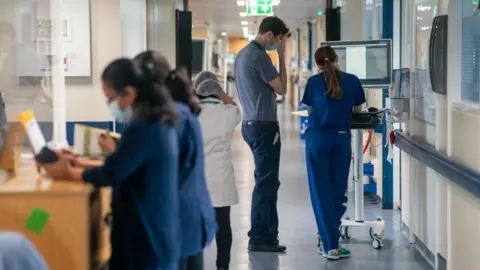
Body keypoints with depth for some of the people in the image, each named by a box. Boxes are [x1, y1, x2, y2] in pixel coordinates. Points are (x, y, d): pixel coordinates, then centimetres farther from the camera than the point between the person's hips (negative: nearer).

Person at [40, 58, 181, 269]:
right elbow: (123, 166, 15)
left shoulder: (143, 128, -21)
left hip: (143, 237, -9)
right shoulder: (159, 121, 9)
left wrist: (69, 172, -3)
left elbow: (110, 175, -18)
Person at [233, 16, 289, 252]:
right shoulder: (259, 56, -18)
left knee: (268, 182, 16)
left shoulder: (243, 54, 13)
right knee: (265, 184, -3)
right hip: (263, 127, -10)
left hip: (250, 124, 10)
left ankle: (268, 233, 21)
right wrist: (282, 57, -7)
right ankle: (259, 238, 2)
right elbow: (281, 89, -11)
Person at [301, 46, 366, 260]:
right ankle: (328, 237, 19)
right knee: (338, 190, 11)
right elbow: (357, 110, 14)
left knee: (321, 191, 2)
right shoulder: (352, 81, 3)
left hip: (317, 138, -1)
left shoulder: (314, 81, 1)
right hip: (342, 138, 1)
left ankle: (330, 245, -2)